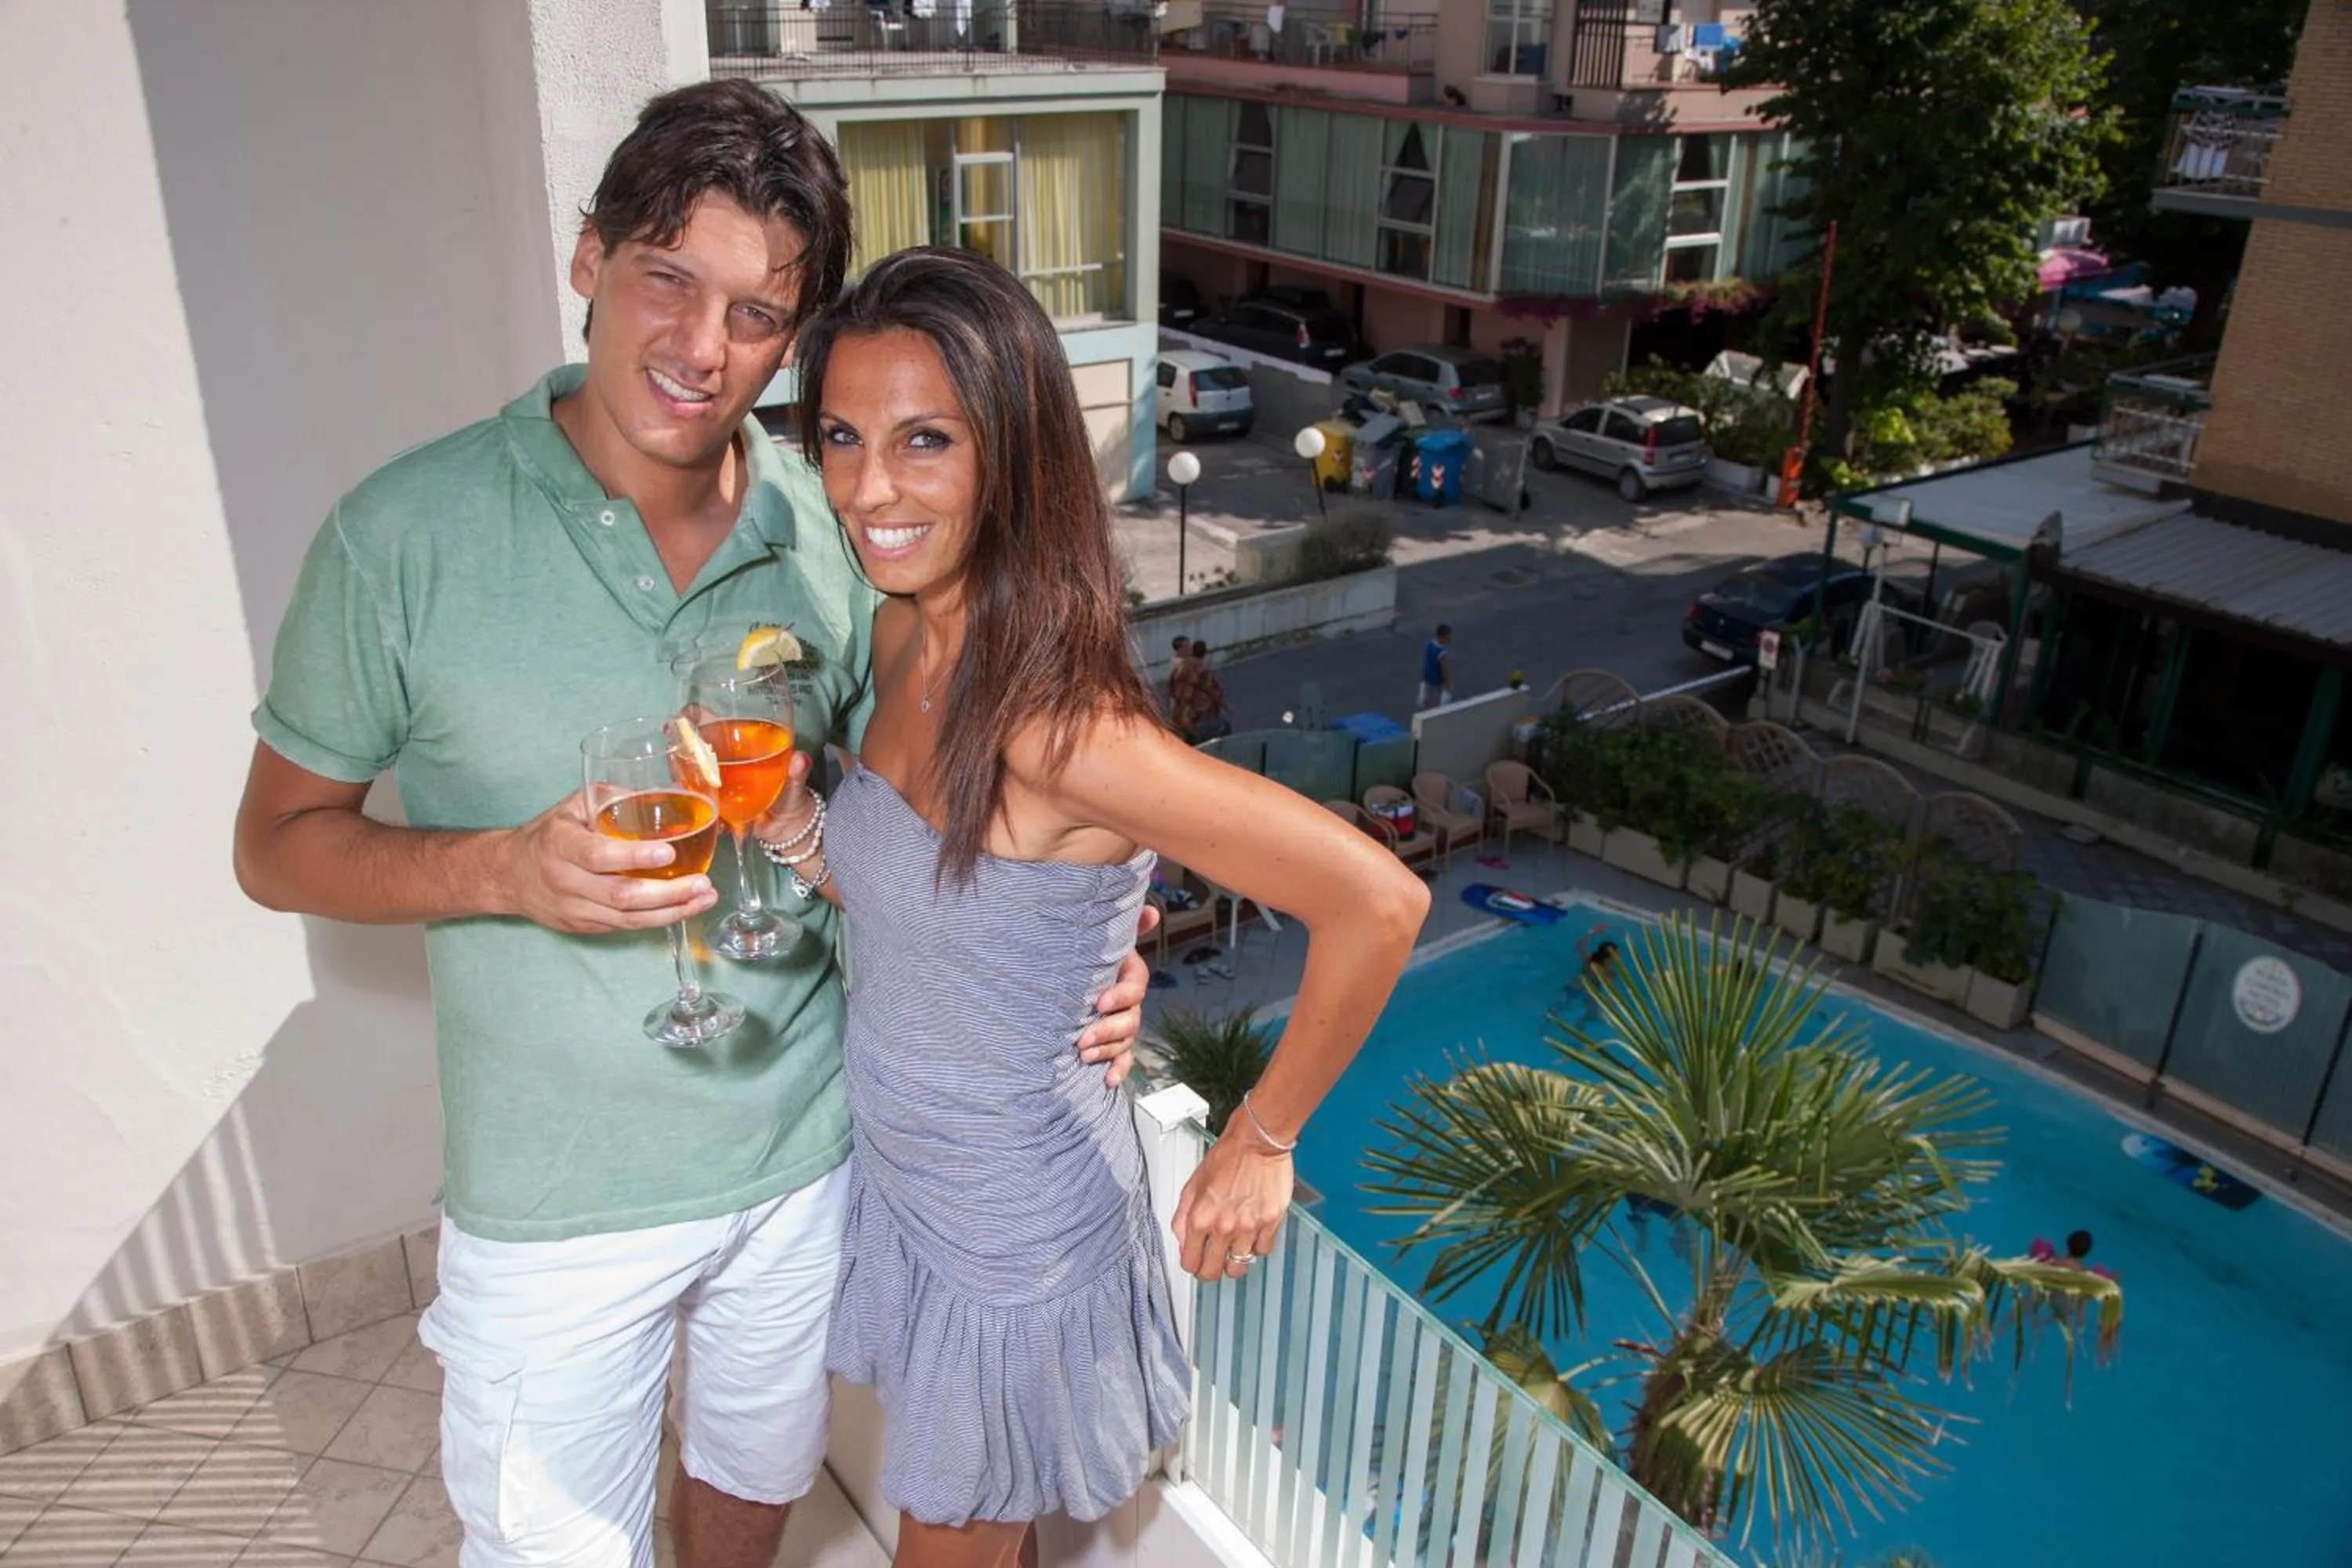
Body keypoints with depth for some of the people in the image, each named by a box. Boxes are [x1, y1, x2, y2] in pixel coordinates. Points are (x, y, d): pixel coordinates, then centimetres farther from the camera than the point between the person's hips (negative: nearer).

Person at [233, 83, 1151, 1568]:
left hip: (809, 1158, 3)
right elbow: (280, 840, -6)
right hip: (557, 1204, -2)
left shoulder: (836, 531, -7)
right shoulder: (408, 535, -15)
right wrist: (505, 869, -25)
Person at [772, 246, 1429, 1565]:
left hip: (1011, 1236, -7)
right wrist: (782, 802, -13)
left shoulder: (1058, 724, -33)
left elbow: (1378, 902, -33)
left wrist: (1260, 1142, -20)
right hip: (900, 1171, 7)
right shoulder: (904, 633, -8)